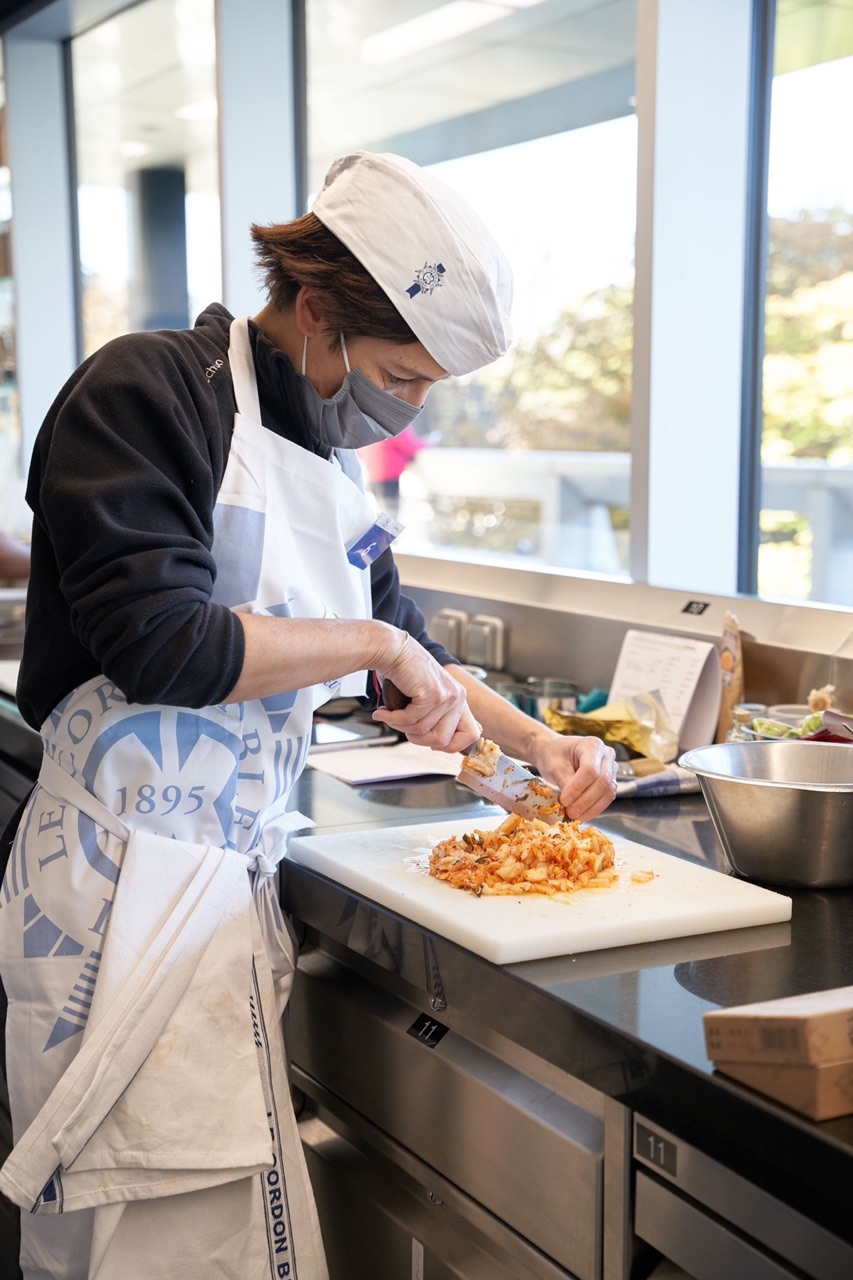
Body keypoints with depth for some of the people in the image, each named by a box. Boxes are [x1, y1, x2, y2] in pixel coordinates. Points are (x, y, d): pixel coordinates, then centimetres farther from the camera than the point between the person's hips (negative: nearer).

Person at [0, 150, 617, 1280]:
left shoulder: (327, 463, 15)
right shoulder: (148, 391, -10)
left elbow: (408, 659, 26)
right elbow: (158, 645, -22)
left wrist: (539, 743, 16)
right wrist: (374, 642, -12)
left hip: (237, 880, 8)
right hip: (126, 889, -7)